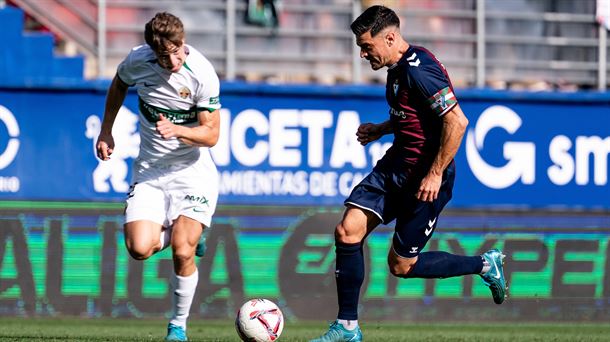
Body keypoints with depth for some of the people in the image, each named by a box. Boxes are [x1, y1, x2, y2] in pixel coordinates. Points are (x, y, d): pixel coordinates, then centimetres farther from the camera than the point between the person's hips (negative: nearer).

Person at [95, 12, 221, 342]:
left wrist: (177, 130, -31)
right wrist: (106, 130, 16)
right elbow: (119, 84, 16)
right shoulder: (137, 61, -10)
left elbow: (211, 135, -13)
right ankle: (179, 232, 20)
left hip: (193, 170, -3)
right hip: (150, 170, 3)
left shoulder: (202, 74, -19)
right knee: (140, 249, -15)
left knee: (182, 252, -15)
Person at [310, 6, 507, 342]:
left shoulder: (419, 70, -22)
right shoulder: (398, 68, 10)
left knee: (401, 265, 0)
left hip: (426, 178, -9)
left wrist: (436, 174, -25)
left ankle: (485, 265, 18)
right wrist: (381, 129, 14)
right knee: (347, 231, -5)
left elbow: (457, 121, -27)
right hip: (395, 167, 9)